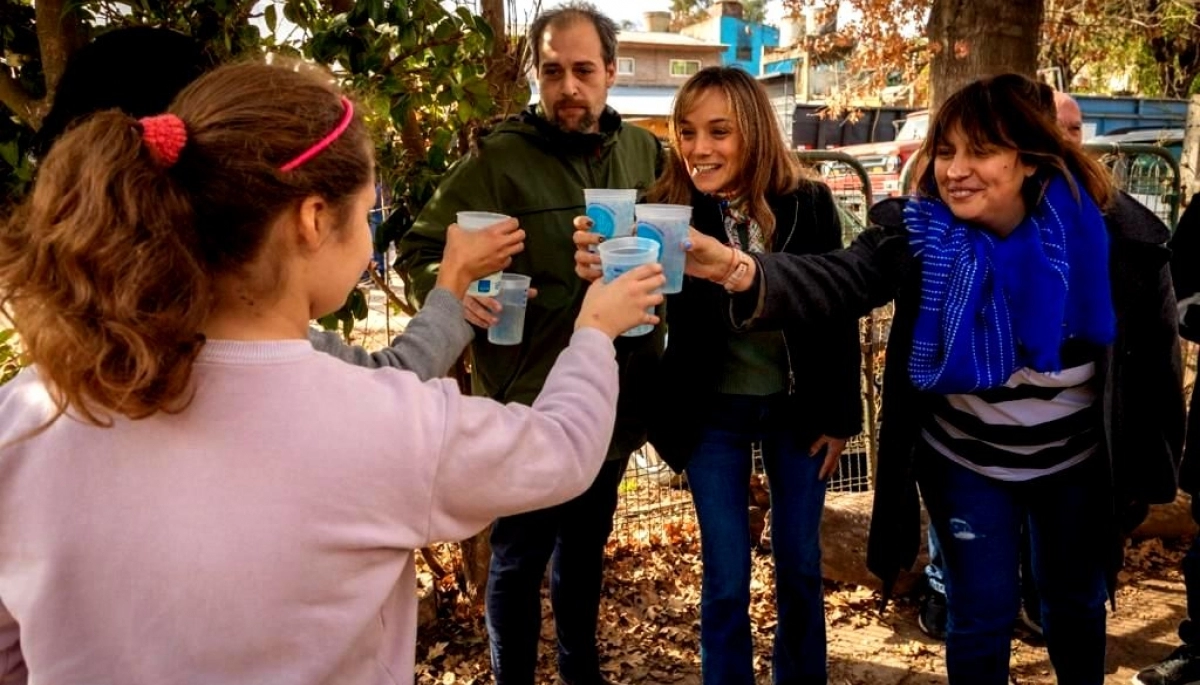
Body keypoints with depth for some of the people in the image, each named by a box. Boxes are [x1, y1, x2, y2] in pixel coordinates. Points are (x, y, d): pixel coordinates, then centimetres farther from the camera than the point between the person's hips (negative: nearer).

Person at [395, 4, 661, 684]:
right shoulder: (498, 158, -12)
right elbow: (419, 253, -12)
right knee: (520, 561, 11)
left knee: (586, 548, 24)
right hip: (532, 403, -5)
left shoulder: (645, 152, 2)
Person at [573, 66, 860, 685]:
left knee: (799, 564, 16)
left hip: (796, 407, 2)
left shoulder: (808, 204, -10)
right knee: (726, 577, 7)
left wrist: (839, 414, -1)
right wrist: (604, 272, -50)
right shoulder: (669, 211, -14)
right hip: (713, 412, -1)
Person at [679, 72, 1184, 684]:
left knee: (1077, 601, 22)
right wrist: (740, 271, -59)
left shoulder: (1114, 233, -20)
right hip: (964, 462, -1)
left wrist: (1150, 467, 0)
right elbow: (837, 279, -38)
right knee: (980, 614, 9)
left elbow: (1155, 358, -8)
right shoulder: (919, 233, -21)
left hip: (1078, 461, 1)